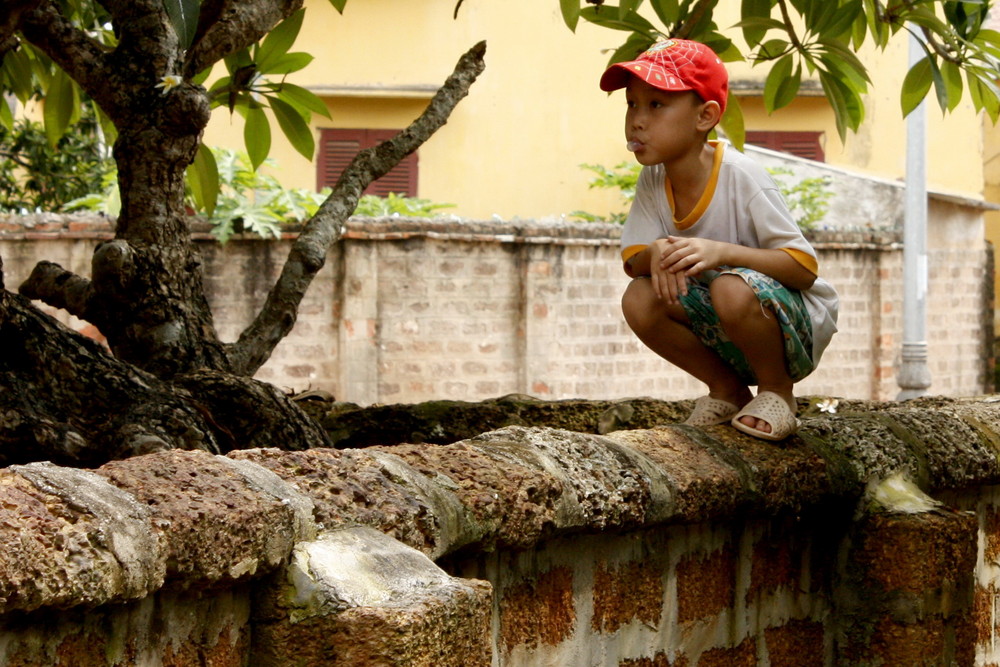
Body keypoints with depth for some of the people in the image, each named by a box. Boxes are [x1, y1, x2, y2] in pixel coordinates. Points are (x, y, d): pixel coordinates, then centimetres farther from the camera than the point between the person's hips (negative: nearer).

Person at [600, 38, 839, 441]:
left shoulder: (740, 177, -22)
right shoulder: (653, 179, -4)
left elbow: (805, 268, -23)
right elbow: (633, 260, -7)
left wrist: (722, 252, -37)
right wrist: (657, 255, -31)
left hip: (797, 327, -6)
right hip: (724, 339, 6)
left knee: (732, 288, -36)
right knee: (639, 299, -18)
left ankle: (777, 390, -7)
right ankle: (728, 389, 4)